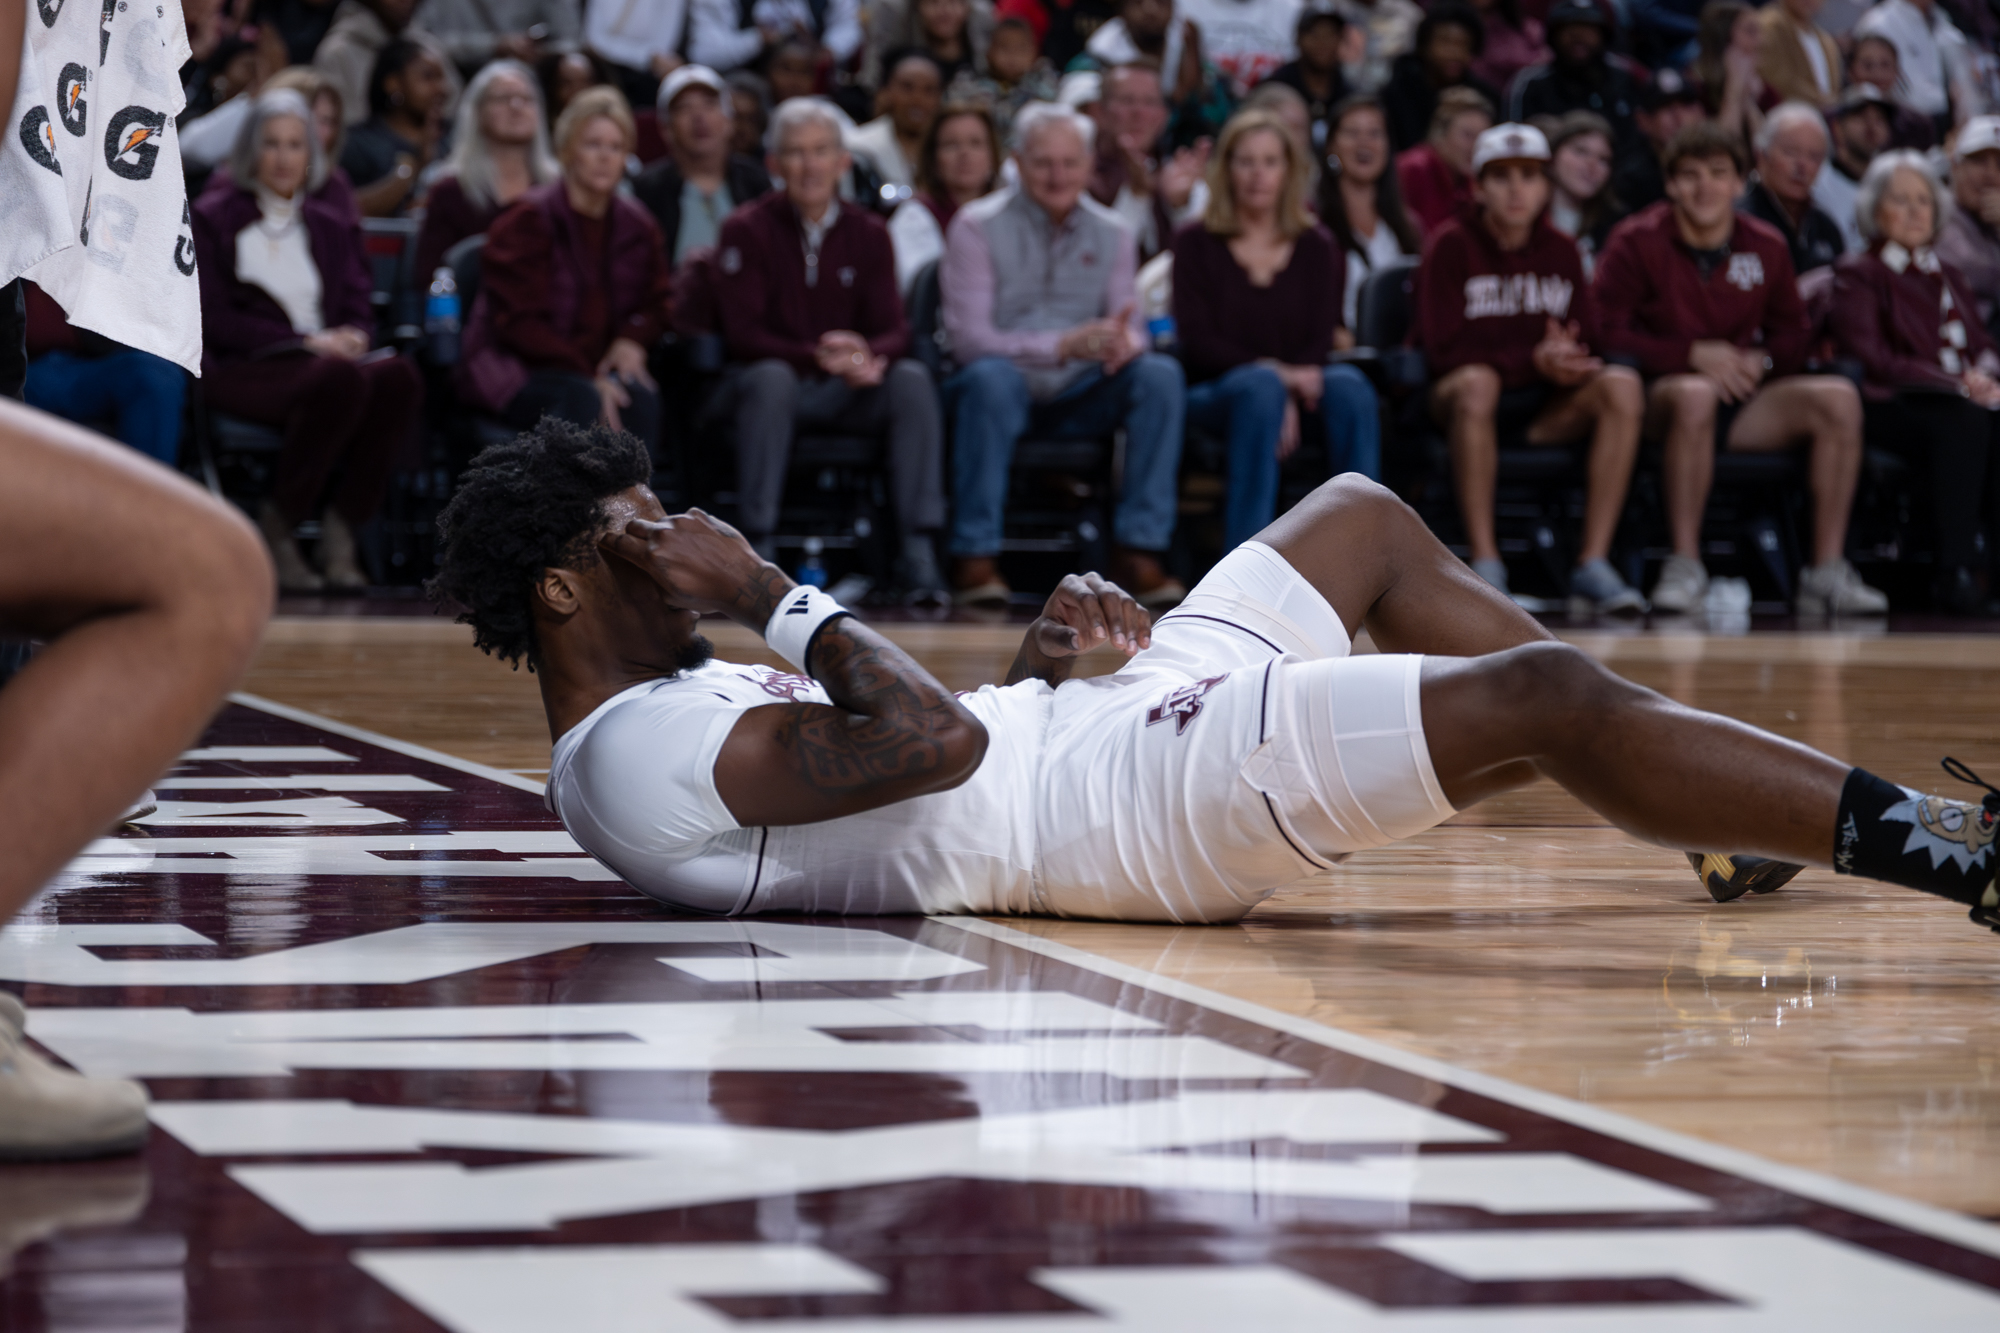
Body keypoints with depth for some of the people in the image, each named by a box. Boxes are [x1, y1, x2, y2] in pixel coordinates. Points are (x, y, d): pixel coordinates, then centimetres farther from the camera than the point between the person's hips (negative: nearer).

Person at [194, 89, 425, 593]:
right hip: (241, 371, -5)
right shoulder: (213, 218, 9)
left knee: (399, 376, -30)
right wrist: (304, 342, -11)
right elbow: (214, 319, -2)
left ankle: (339, 533, -27)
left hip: (328, 359, 5)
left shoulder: (332, 227, 25)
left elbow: (358, 307, 18)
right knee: (340, 379, -37)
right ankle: (278, 530, -26)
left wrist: (349, 337, -8)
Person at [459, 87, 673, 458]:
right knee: (580, 399, -36)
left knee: (643, 397, -28)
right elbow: (519, 320, -11)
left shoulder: (637, 227, 12)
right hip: (515, 369, -5)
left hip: (597, 370, 5)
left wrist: (633, 340, -7)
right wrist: (587, 379, -20)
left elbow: (658, 303, 19)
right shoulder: (529, 220, -5)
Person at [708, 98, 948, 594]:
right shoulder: (746, 231, -4)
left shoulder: (868, 234, 7)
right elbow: (743, 334, -12)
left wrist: (868, 359, -26)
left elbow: (893, 329, 0)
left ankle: (919, 549, -26)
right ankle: (758, 547, -34)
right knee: (771, 379, -37)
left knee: (912, 378, -25)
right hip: (769, 381, -3)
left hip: (847, 390, 3)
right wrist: (818, 358, -28)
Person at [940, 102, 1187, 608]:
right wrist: (1061, 346, -28)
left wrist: (1125, 342, -24)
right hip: (1007, 386, -4)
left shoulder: (1112, 235, 10)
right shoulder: (977, 227, -4)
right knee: (992, 377, -39)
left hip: (1078, 396, 4)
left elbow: (1127, 328, 3)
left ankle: (1138, 551, -25)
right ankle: (974, 557, -33)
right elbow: (969, 336, -14)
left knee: (1160, 373, -24)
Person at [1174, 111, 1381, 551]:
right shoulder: (1196, 243, 4)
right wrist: (1276, 375, -20)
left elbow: (1320, 341, 2)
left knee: (1348, 384, -30)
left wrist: (1288, 397, -19)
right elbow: (1197, 340, -6)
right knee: (1261, 386, -37)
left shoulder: (1316, 247, 11)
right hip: (1213, 394, -2)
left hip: (1294, 387, 3)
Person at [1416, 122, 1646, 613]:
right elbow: (1444, 349, -12)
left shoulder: (1561, 251, 10)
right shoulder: (1451, 246, -3)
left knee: (1621, 385, -24)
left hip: (1546, 407, 4)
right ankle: (1485, 565, -36)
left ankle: (1593, 567, -26)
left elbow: (1589, 342, 9)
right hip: (1456, 397, -4)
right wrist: (1533, 361, -23)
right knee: (1476, 383, -40)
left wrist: (1568, 359, -17)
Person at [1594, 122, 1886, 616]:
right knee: (1695, 396, -40)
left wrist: (1761, 361, -7)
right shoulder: (1637, 242, -1)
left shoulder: (1766, 247, 11)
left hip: (1745, 401, 5)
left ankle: (1827, 571, -20)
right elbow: (1608, 334, -9)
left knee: (1839, 399, -19)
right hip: (1662, 391, -5)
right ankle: (1685, 566, -33)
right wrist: (1694, 356, -17)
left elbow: (1790, 334, 18)